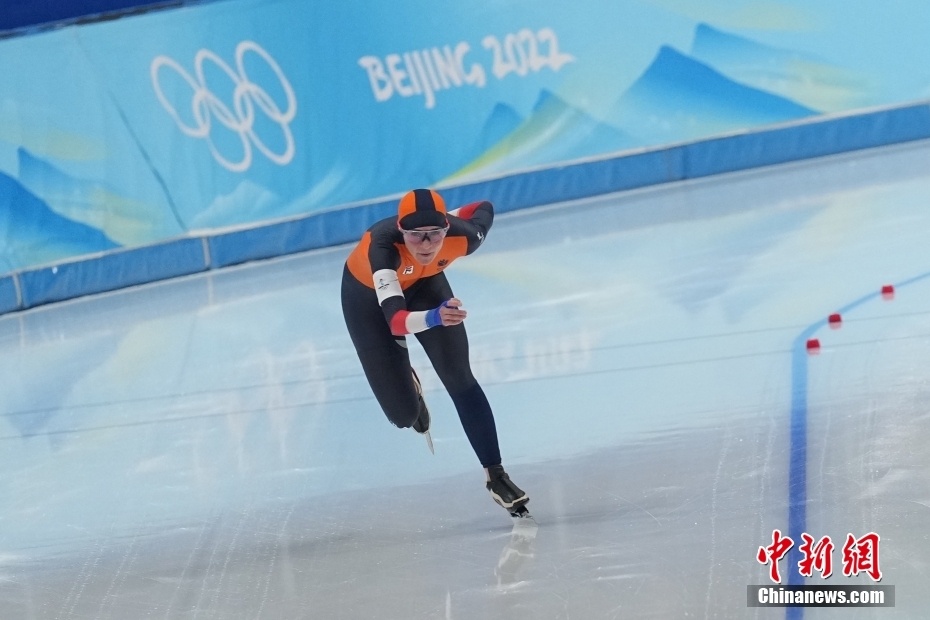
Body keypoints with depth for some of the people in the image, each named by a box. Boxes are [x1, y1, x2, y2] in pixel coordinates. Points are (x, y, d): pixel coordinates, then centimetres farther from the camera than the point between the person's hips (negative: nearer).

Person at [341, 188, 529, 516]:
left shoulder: (462, 236, -35)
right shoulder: (383, 244, -46)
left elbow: (485, 208, -9)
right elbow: (395, 320, -57)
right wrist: (434, 318, -75)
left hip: (424, 282, 2)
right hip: (367, 293, -2)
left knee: (460, 379, -7)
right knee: (404, 413, -1)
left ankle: (495, 475, 6)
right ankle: (409, 387, 38)